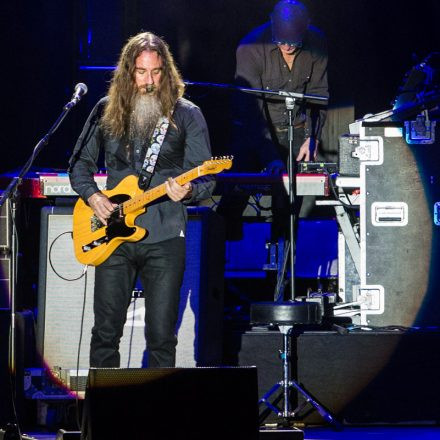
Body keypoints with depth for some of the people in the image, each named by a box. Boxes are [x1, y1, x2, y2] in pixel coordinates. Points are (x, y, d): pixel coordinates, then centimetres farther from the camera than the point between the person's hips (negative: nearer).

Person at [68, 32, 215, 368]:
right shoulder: (106, 111, 7)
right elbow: (80, 163, 17)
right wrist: (92, 195, -2)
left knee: (162, 337, -1)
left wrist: (187, 191, -23)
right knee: (105, 331, 5)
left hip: (164, 238, -2)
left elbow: (206, 181, -1)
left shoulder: (186, 115, 0)